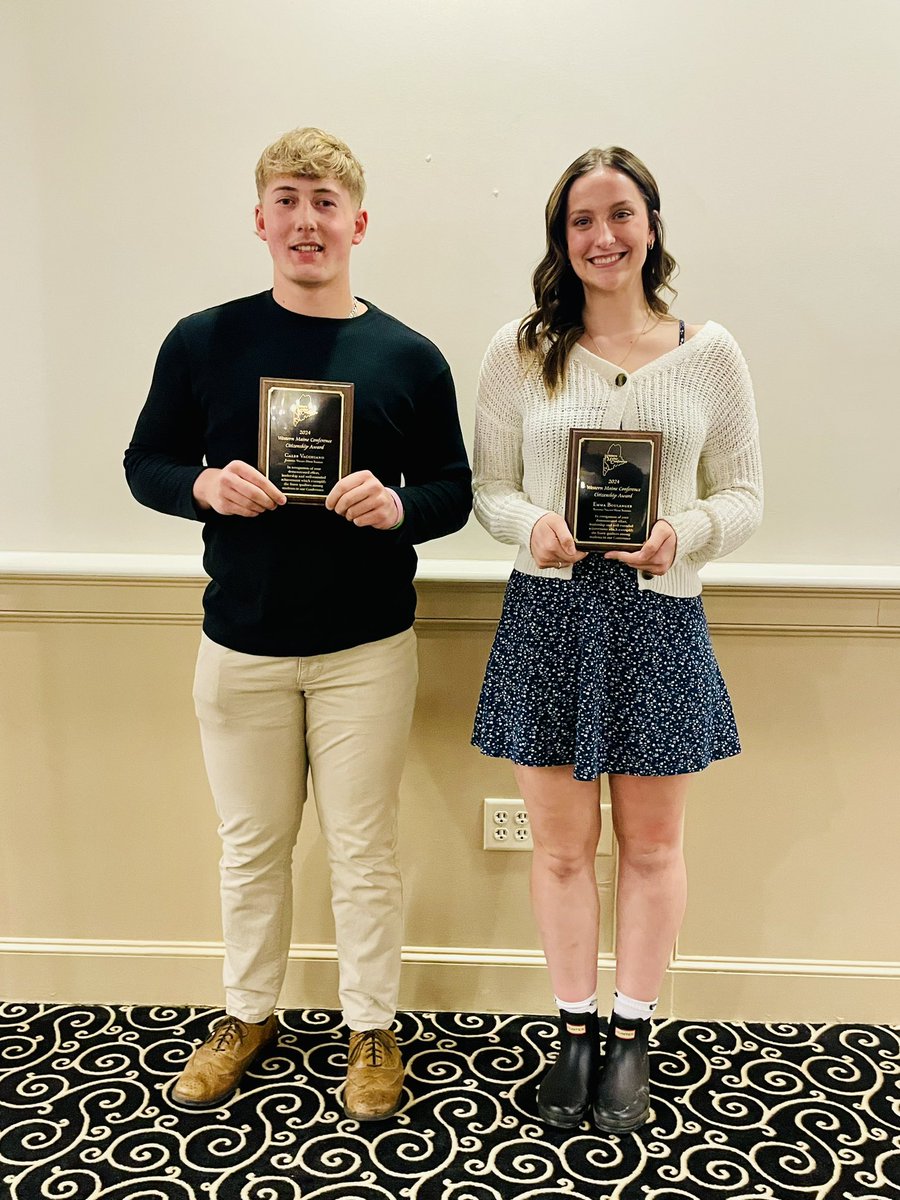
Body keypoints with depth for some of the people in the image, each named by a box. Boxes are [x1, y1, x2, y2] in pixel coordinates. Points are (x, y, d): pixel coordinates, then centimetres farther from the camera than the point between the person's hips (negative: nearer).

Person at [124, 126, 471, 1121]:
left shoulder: (408, 358, -1)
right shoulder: (202, 342, -1)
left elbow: (455, 491, 3)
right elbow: (144, 465, 5)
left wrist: (398, 505, -19)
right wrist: (204, 486, -16)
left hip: (367, 649, -1)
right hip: (239, 645, 1)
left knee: (362, 850, 10)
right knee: (250, 844, 16)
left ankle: (371, 1028, 31)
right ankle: (247, 1014, 38)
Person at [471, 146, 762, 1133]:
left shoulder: (709, 353, 3)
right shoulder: (521, 351, 3)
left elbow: (742, 494, 4)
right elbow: (487, 485, 5)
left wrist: (686, 531, -16)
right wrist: (531, 525, -17)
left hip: (660, 618, 0)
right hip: (548, 616, 0)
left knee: (651, 842, 12)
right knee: (561, 844, 10)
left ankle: (631, 1036, 32)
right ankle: (575, 1031, 31)